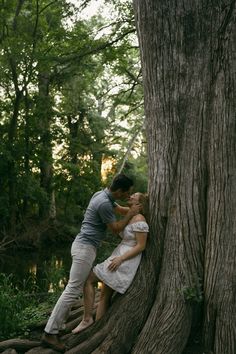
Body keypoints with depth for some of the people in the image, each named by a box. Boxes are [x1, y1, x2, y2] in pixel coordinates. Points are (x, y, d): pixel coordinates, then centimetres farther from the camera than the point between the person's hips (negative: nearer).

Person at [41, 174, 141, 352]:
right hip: (85, 247, -11)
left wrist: (135, 209, 24)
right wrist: (131, 214, -1)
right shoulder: (104, 203, -21)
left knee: (76, 288, 12)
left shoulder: (104, 195, 10)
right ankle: (50, 333, -7)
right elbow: (116, 229, -10)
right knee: (73, 290, -10)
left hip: (85, 245, 11)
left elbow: (120, 209, 28)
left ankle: (56, 324, 15)